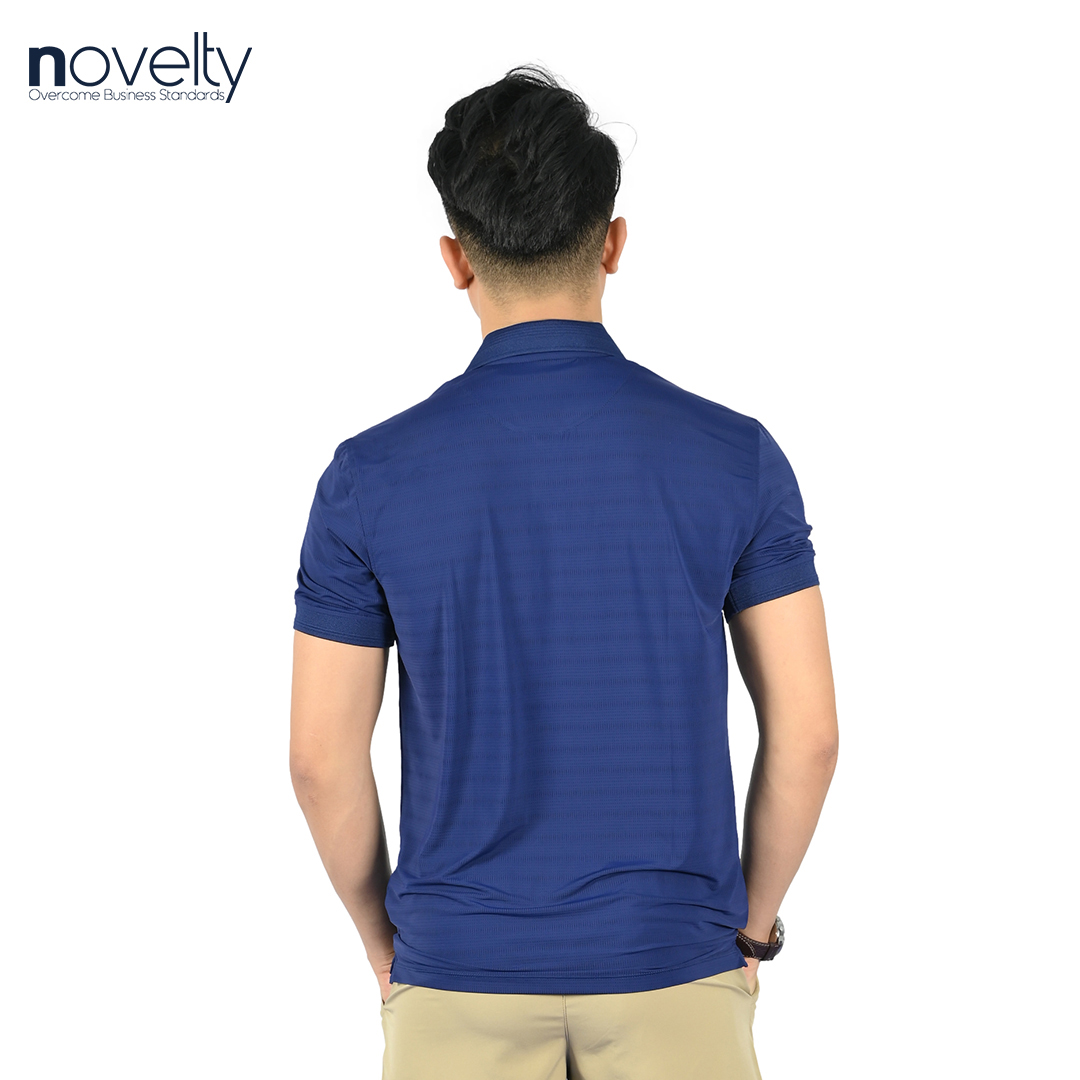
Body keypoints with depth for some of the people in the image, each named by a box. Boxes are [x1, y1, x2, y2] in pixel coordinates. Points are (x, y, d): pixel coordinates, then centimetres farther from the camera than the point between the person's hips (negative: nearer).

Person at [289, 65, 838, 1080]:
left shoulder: (371, 476, -9)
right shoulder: (734, 456, -8)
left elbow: (321, 756, -5)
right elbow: (806, 734, -6)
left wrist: (385, 941, 10)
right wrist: (752, 927, 8)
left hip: (461, 973, 0)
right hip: (673, 971, 0)